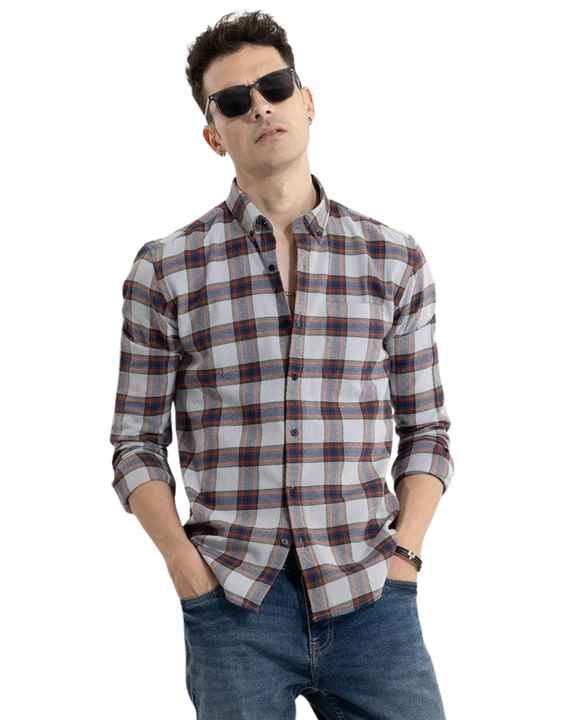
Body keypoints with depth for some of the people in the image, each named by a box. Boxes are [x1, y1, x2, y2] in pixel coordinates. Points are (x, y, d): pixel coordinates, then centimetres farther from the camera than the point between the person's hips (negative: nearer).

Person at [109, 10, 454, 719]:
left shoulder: (395, 260, 6)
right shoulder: (165, 270, 3)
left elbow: (425, 431, 10)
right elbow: (137, 444, 6)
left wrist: (405, 552, -2)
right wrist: (187, 568, -5)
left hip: (370, 603, 1)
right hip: (233, 606, -1)